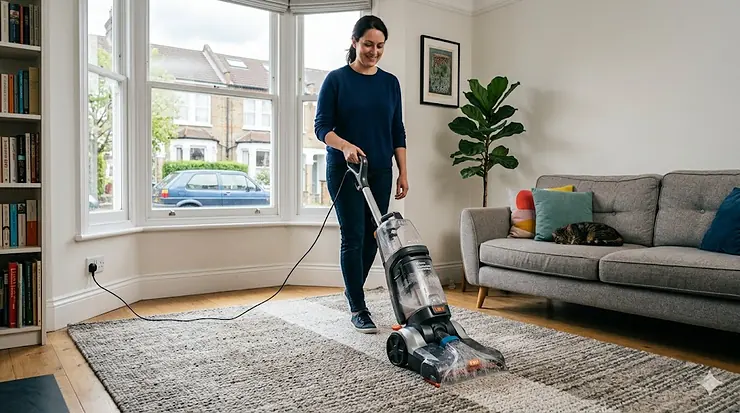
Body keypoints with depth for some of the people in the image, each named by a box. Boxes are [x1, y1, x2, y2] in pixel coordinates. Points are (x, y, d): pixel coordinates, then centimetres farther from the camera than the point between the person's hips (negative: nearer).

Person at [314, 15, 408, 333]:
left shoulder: (390, 83, 8)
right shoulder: (336, 79, -4)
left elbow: (398, 132, 8)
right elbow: (322, 127, -8)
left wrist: (403, 173, 3)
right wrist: (345, 145, -27)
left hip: (380, 172, 5)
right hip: (344, 171, -4)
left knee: (373, 236, 8)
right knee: (353, 236, -5)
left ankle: (353, 289, 32)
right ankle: (358, 309, 7)